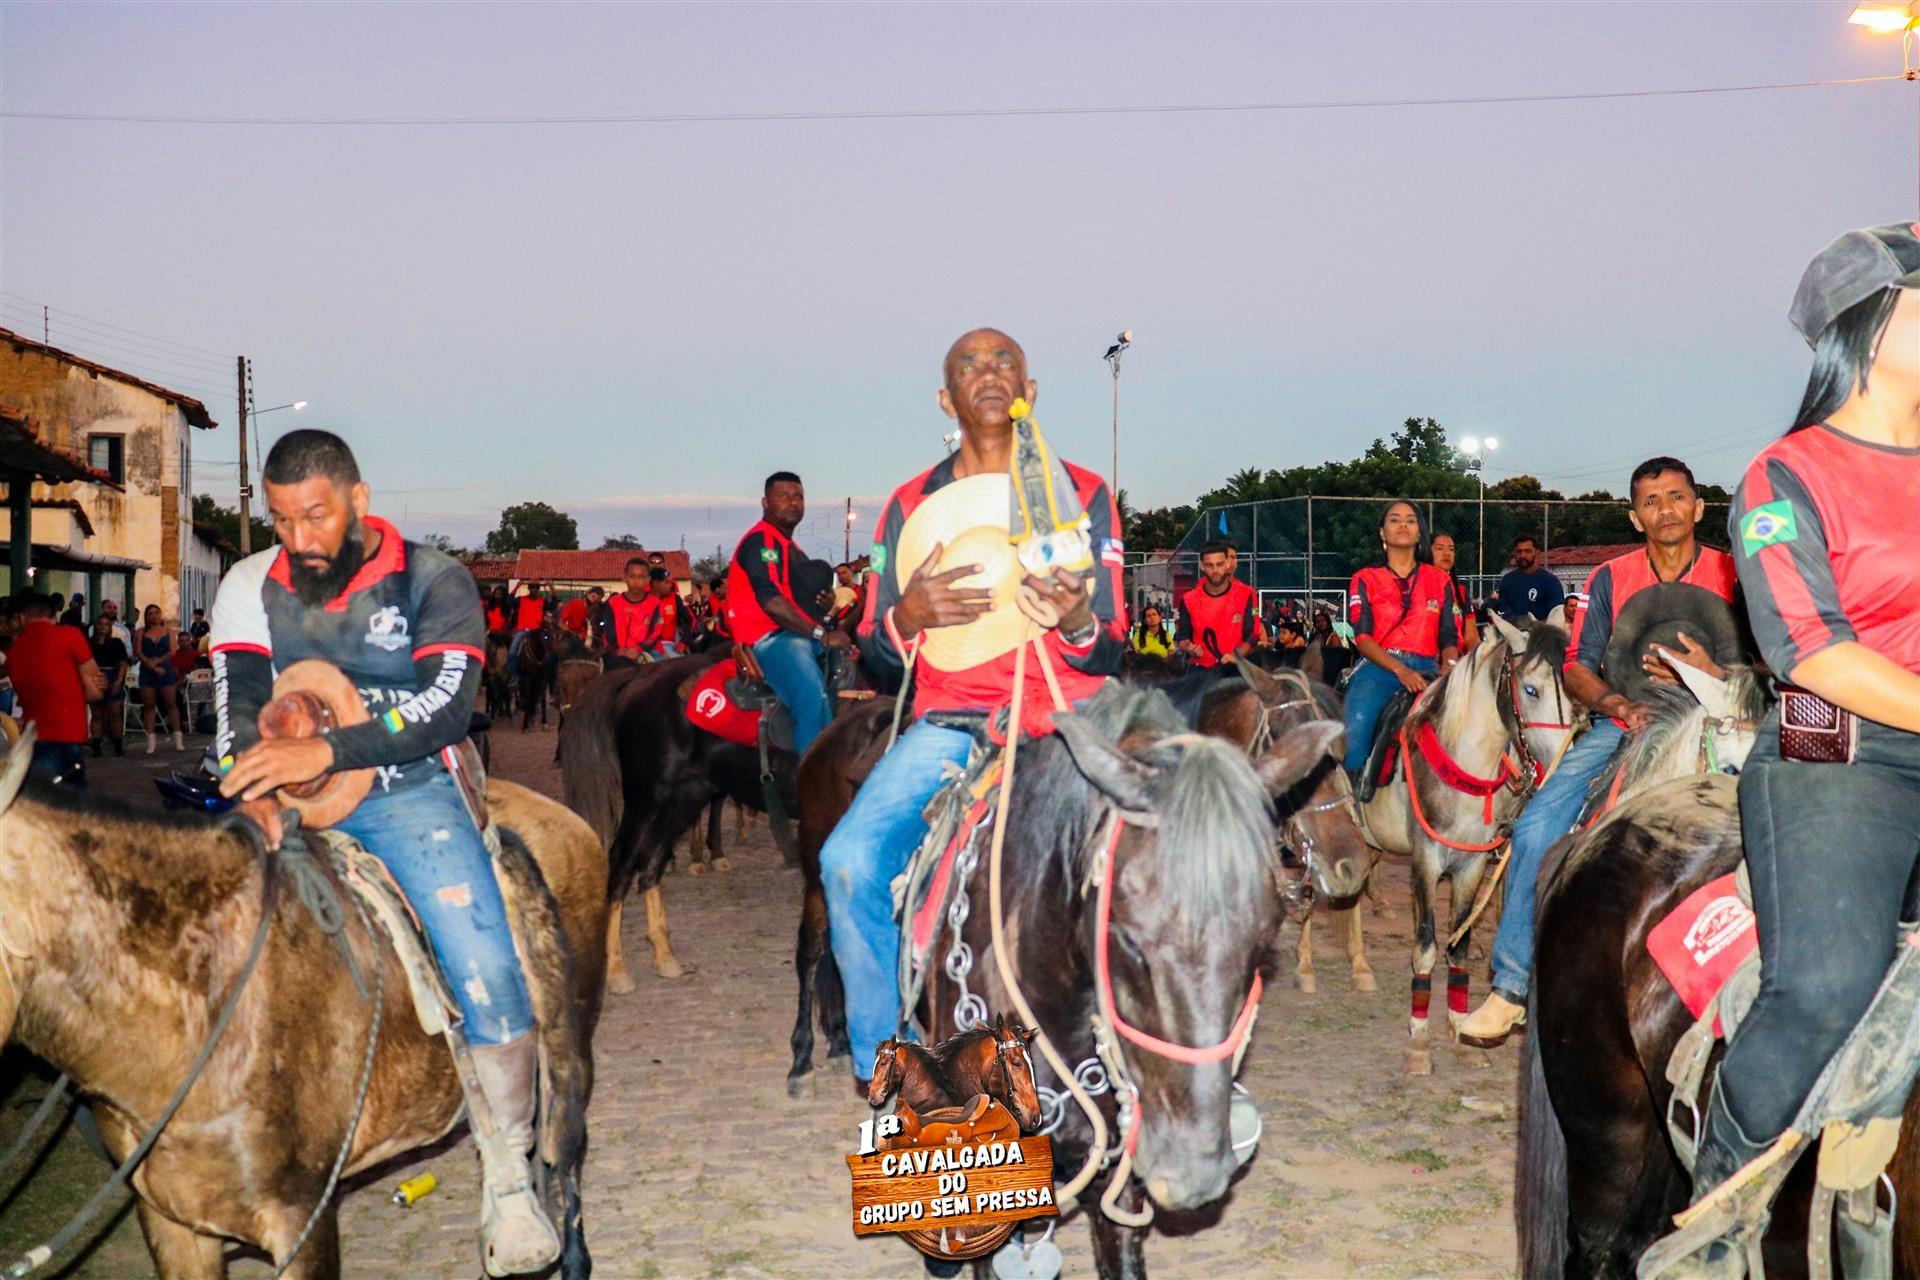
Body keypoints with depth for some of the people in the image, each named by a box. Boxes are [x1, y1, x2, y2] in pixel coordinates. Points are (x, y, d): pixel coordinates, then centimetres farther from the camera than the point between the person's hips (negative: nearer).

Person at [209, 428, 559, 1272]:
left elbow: (447, 706, -15)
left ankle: (507, 1180, -6)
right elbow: (238, 706, 0)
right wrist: (252, 791, -21)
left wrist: (325, 752, -28)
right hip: (287, 802, 4)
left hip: (407, 791, -3)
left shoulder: (433, 581, -3)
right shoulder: (251, 587, 8)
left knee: (485, 970, -21)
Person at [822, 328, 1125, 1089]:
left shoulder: (1083, 495, 6)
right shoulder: (913, 504, 11)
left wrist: (1076, 620, -21)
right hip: (949, 721, 1)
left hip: (1062, 721, -1)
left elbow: (1108, 656, 3)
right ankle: (883, 1061, -4)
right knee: (851, 860, -22)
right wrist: (908, 617, -15)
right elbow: (876, 652, 9)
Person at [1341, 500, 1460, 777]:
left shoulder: (1439, 580, 20)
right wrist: (1401, 671, -15)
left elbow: (1450, 638, 13)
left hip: (1427, 670, 2)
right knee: (1354, 737, -25)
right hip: (1379, 668, -2)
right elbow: (1362, 637, 0)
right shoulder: (1366, 579, 13)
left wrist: (1449, 670, -10)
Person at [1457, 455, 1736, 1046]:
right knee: (1536, 827, -17)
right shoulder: (1610, 578, 8)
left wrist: (1713, 676, -23)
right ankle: (1512, 985, -7)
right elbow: (1577, 666, 4)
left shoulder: (1732, 577, 3)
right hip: (1621, 728, 2)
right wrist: (1617, 704, -17)